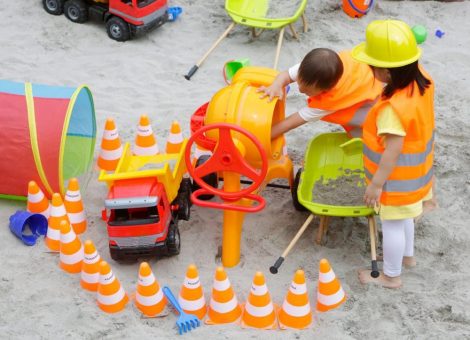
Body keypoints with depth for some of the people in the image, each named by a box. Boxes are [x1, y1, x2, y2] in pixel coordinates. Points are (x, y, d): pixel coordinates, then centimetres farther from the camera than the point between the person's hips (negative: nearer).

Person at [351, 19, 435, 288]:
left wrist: (376, 184, -21)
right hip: (415, 171, 9)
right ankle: (407, 254, 52)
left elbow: (393, 152, -31)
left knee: (392, 224, 11)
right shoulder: (422, 80, -13)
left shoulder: (393, 108, -38)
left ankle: (392, 276, 30)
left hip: (398, 178, -9)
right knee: (403, 216, 30)